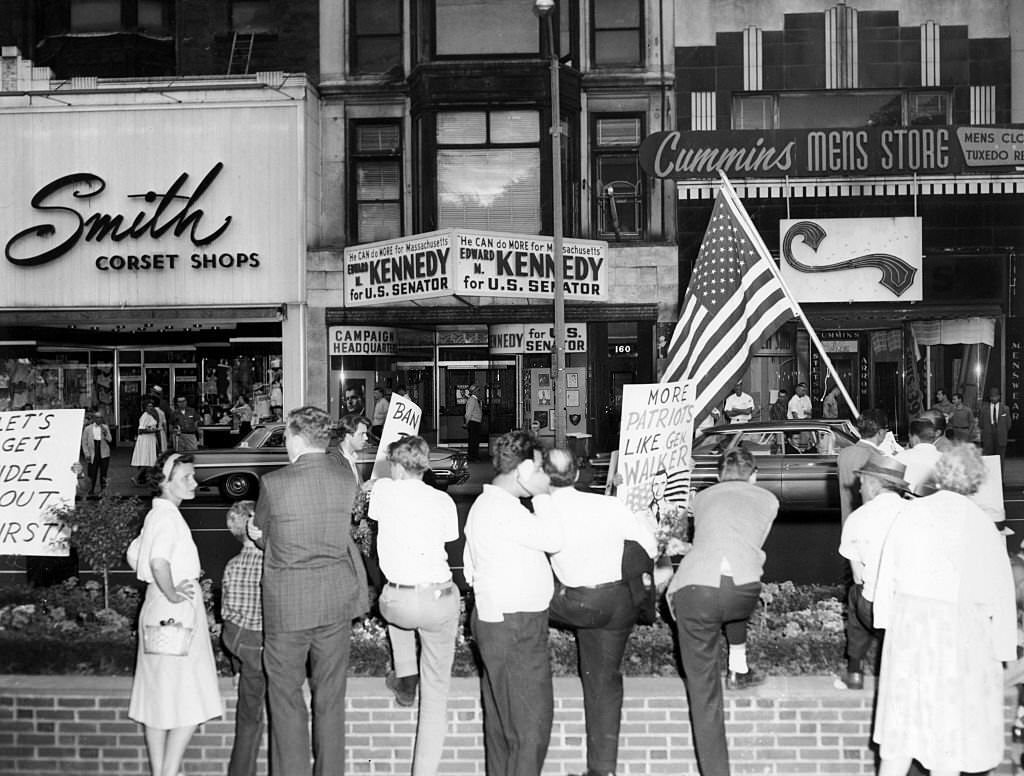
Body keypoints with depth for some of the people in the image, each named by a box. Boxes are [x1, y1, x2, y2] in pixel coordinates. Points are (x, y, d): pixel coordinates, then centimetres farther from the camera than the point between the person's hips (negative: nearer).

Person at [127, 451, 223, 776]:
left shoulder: (158, 514, 13)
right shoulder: (167, 516, -17)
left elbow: (134, 556, 24)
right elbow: (159, 561, -32)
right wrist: (171, 594, -18)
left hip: (159, 613, 10)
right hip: (176, 613, -10)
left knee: (158, 699, 12)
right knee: (190, 702, -4)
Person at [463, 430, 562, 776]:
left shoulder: (485, 503, 14)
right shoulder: (504, 509, -20)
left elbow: (471, 565, 19)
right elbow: (554, 539, -17)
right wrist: (545, 495, -7)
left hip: (496, 621, 11)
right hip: (515, 629, -11)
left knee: (501, 718, 16)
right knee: (532, 720, -5)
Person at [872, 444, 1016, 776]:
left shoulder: (911, 511, -2)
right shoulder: (979, 522, -11)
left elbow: (888, 571, 3)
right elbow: (998, 588, -7)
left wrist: (886, 619, 13)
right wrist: (1003, 646, 2)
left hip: (908, 621, 3)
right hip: (958, 626, -3)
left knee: (902, 716, 14)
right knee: (951, 721, 11)